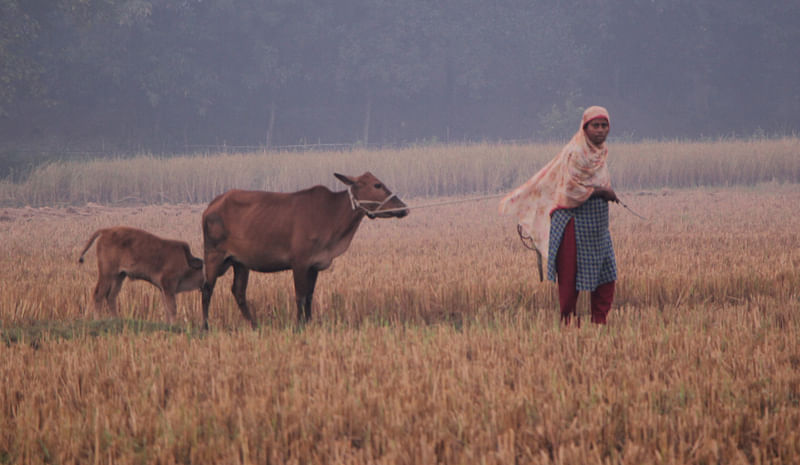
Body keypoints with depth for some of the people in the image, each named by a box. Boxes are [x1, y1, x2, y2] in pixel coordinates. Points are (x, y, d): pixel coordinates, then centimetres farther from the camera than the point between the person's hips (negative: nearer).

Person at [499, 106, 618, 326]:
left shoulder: (599, 151, 11)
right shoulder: (576, 153, -17)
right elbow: (572, 190, -21)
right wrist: (603, 192, -14)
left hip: (597, 227, 9)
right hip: (575, 224, -9)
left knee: (606, 278, 9)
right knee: (571, 278, -2)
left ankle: (599, 324, 16)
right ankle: (569, 323, 4)